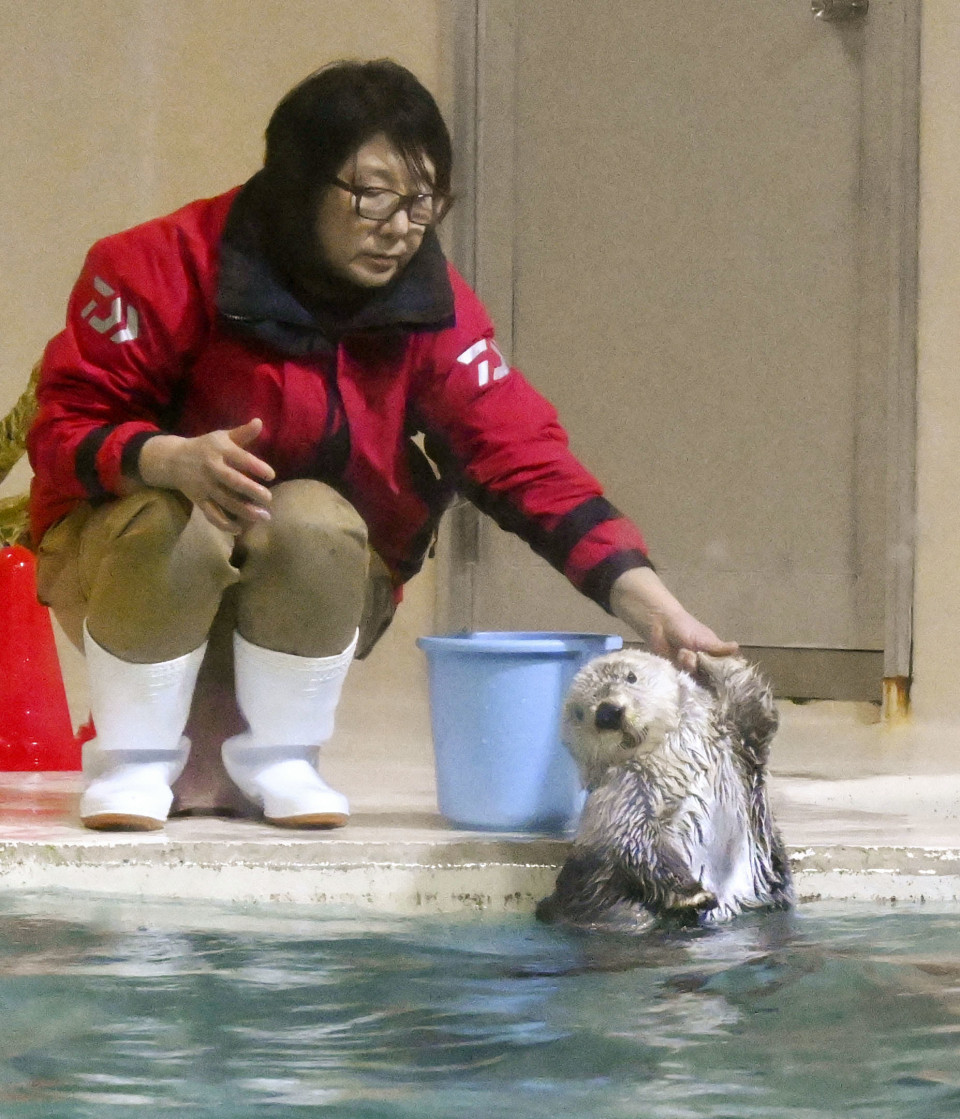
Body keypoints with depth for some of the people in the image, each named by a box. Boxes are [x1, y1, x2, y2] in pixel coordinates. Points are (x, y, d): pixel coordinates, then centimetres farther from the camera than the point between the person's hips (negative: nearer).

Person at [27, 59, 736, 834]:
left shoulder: (431, 306, -10)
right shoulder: (167, 267, -18)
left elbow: (522, 456, -17)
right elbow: (66, 427, -18)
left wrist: (650, 605, -30)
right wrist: (174, 461, -41)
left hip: (315, 591, 2)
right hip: (126, 561, -2)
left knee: (312, 519, -31)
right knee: (180, 523, -36)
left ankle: (278, 756, -9)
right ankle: (133, 758, -13)